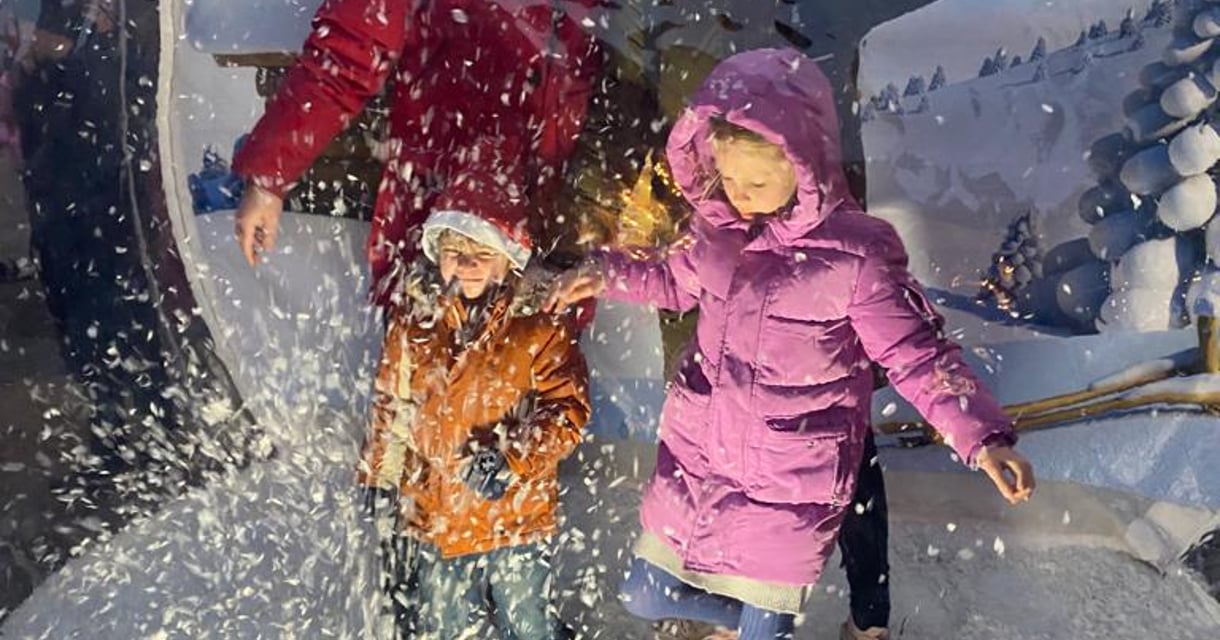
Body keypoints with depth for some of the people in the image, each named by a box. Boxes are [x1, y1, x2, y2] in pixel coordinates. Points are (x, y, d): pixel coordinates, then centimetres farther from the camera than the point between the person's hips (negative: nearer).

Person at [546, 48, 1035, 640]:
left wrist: (983, 437, -24)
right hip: (693, 461, 6)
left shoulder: (856, 255, -20)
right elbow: (676, 281, 17)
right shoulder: (717, 227, -4)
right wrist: (606, 273, 7)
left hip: (788, 487, -5)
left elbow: (918, 356, -14)